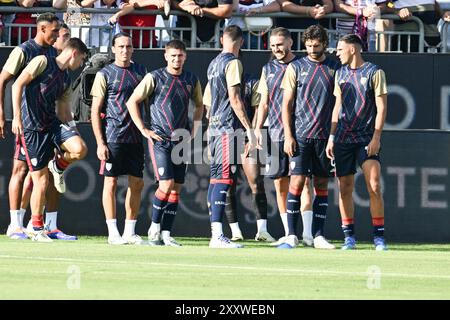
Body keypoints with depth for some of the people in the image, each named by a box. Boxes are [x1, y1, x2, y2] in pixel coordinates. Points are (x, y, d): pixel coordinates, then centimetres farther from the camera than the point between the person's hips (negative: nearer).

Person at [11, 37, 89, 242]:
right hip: (31, 128, -6)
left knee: (79, 149, -22)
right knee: (41, 180, -6)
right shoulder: (42, 62, -5)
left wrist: (74, 132, 15)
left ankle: (59, 166, 13)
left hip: (52, 124, 6)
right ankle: (37, 230, 7)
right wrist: (17, 116, -19)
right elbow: (18, 84, -12)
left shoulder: (66, 79, 17)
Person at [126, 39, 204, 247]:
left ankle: (166, 234, 6)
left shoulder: (191, 80, 9)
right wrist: (144, 129, -7)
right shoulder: (154, 78, -5)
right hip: (159, 139, -5)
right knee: (166, 184, -15)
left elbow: (199, 105, 26)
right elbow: (132, 102, -3)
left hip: (181, 141, 5)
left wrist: (194, 130, 14)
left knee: (176, 188, 2)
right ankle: (154, 228, 0)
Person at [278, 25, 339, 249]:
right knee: (297, 182, -8)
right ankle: (291, 235, -6)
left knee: (321, 185, 4)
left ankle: (318, 235, 7)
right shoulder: (295, 68, 4)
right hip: (300, 135, -2)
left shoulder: (334, 68, 8)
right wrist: (288, 136, -6)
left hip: (324, 136, 2)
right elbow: (287, 104, 3)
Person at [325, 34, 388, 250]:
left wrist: (376, 138, -13)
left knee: (374, 187, -13)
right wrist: (332, 137, 11)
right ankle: (349, 237, 8)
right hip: (343, 139, 5)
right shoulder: (340, 74, 14)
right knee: (345, 188, 2)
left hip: (367, 139, -5)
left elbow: (381, 107, -5)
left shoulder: (374, 72, -3)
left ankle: (379, 237, -8)